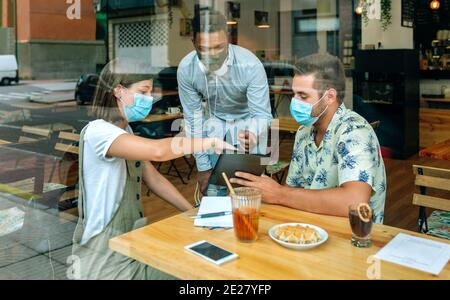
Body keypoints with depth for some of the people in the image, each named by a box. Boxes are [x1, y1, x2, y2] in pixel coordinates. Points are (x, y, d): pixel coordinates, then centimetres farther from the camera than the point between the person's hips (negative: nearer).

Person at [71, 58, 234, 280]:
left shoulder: (126, 132, 10)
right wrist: (209, 142, -26)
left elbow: (155, 180, 9)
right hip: (106, 256, -8)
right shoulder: (97, 132, -21)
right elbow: (157, 151, -37)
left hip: (130, 241, 8)